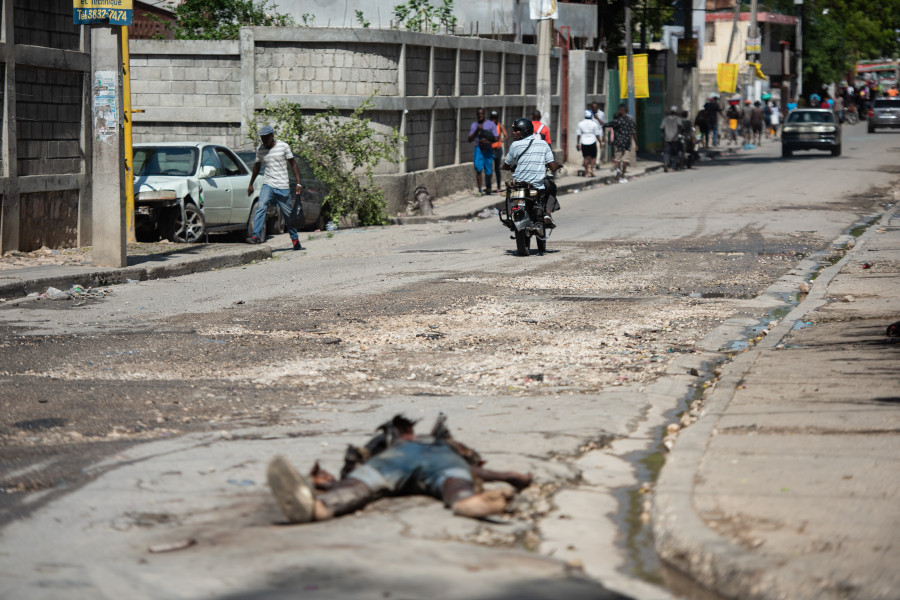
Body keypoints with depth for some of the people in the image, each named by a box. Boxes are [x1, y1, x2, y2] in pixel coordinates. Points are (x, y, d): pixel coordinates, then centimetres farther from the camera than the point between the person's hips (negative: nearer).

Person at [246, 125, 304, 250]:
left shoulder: (283, 146, -2)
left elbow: (293, 164, 2)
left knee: (288, 214, 5)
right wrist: (251, 184, 24)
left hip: (283, 187, -2)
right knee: (260, 208, -21)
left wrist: (298, 183, -4)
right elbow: (257, 167, 21)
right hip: (268, 185, 2)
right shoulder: (260, 150, 6)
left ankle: (295, 240, 19)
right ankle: (256, 236, -27)